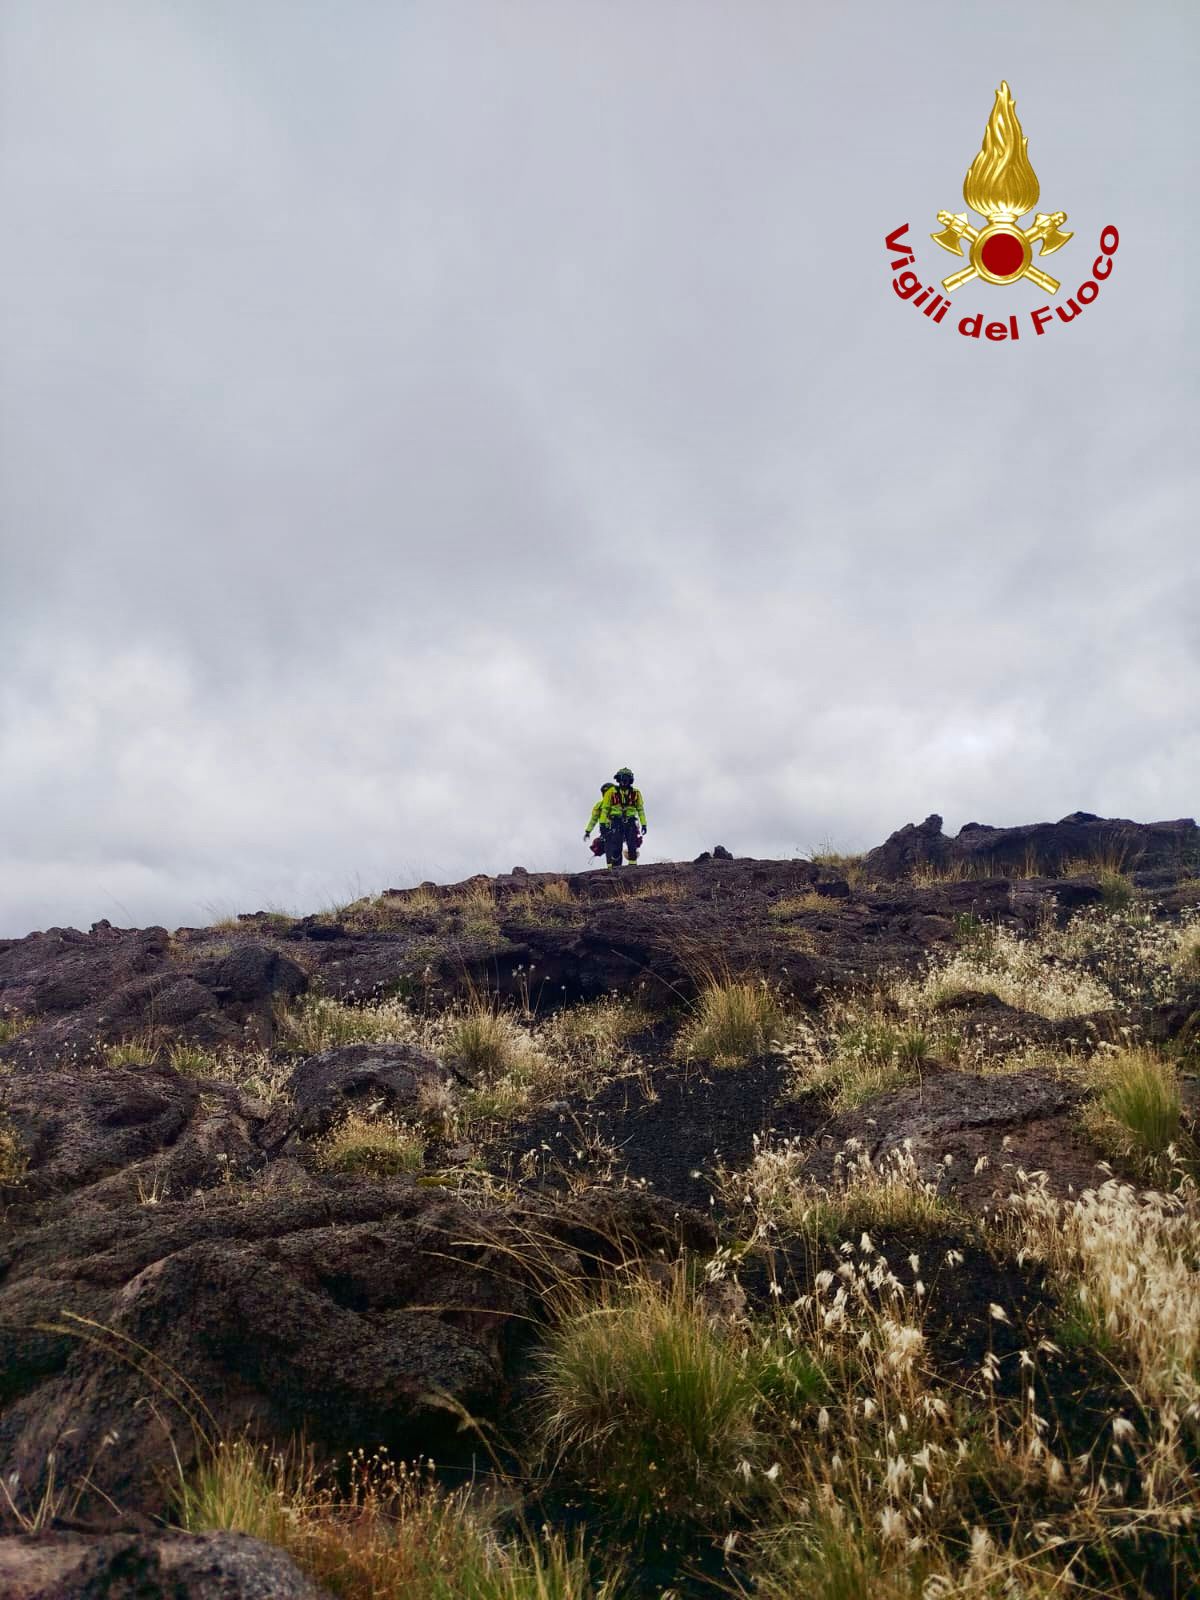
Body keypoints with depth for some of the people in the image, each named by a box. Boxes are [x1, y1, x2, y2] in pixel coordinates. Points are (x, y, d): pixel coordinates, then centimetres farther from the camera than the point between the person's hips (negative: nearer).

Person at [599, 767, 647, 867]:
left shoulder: (636, 793, 10)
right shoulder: (612, 792, 5)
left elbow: (640, 809, 13)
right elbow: (605, 808, 5)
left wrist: (644, 824, 5)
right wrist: (602, 823, -3)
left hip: (630, 823, 2)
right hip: (616, 822, -1)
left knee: (633, 846, -8)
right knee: (615, 847, -9)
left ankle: (633, 865, -2)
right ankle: (613, 867, -6)